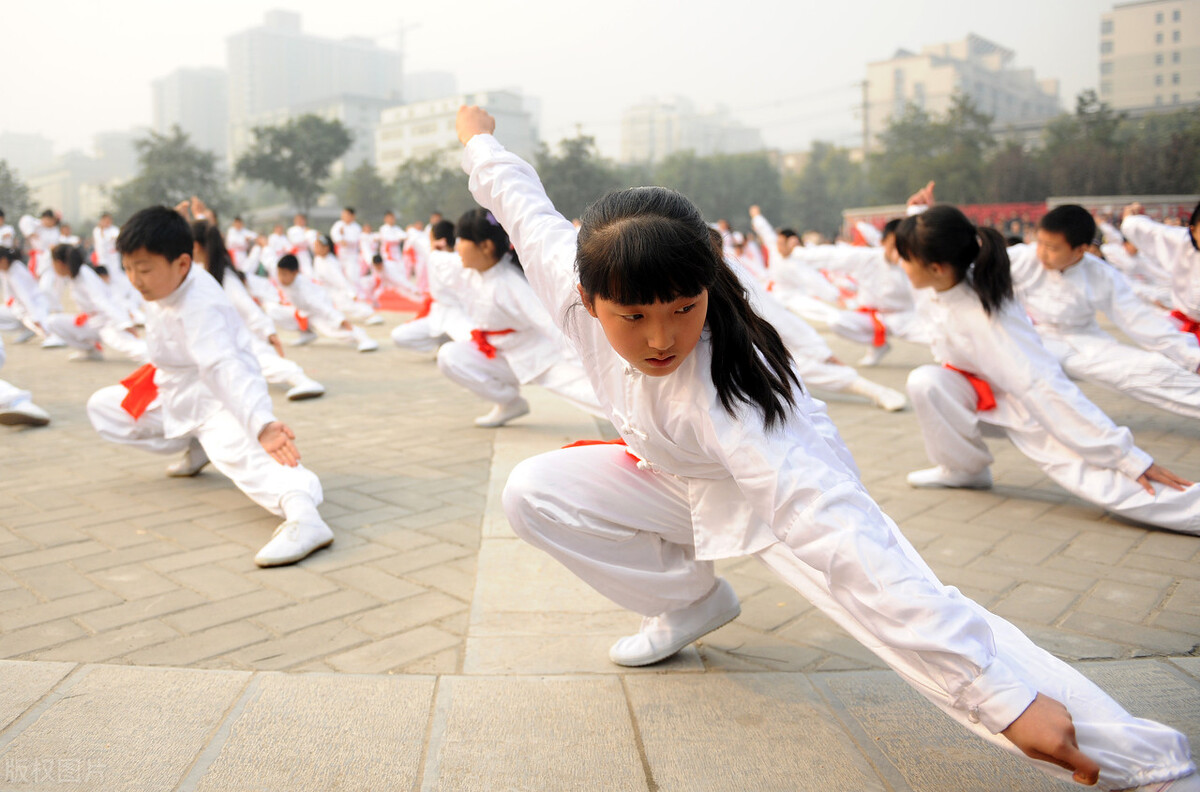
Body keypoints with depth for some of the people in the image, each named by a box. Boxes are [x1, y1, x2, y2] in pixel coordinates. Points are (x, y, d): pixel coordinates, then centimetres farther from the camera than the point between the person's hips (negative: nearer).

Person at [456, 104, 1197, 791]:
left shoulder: (725, 389, -42)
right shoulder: (578, 283, -27)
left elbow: (842, 540, -50)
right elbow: (525, 205, -5)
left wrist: (1006, 696, -53)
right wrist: (480, 138, 14)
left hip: (788, 485, -6)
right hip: (679, 484, 6)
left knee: (915, 610, -30)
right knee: (533, 491, -8)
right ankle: (689, 602, 9)